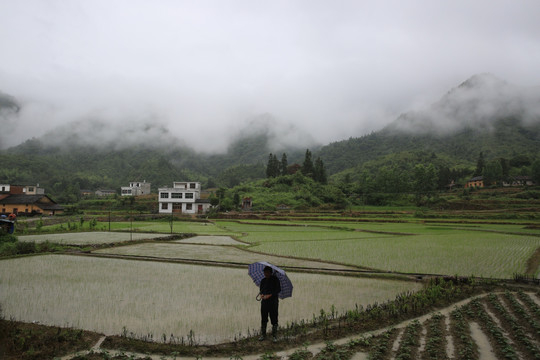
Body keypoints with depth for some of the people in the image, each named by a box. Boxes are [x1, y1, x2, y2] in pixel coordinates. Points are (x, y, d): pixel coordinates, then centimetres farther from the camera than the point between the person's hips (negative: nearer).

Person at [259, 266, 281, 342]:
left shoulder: (275, 280, -3)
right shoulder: (263, 280, 12)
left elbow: (278, 289, -8)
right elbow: (260, 289, 20)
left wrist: (269, 295, -15)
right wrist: (261, 294, -2)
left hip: (273, 301, -4)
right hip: (264, 301, 4)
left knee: (274, 320, -2)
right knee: (263, 319, 7)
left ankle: (274, 336, 7)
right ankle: (263, 335, 17)